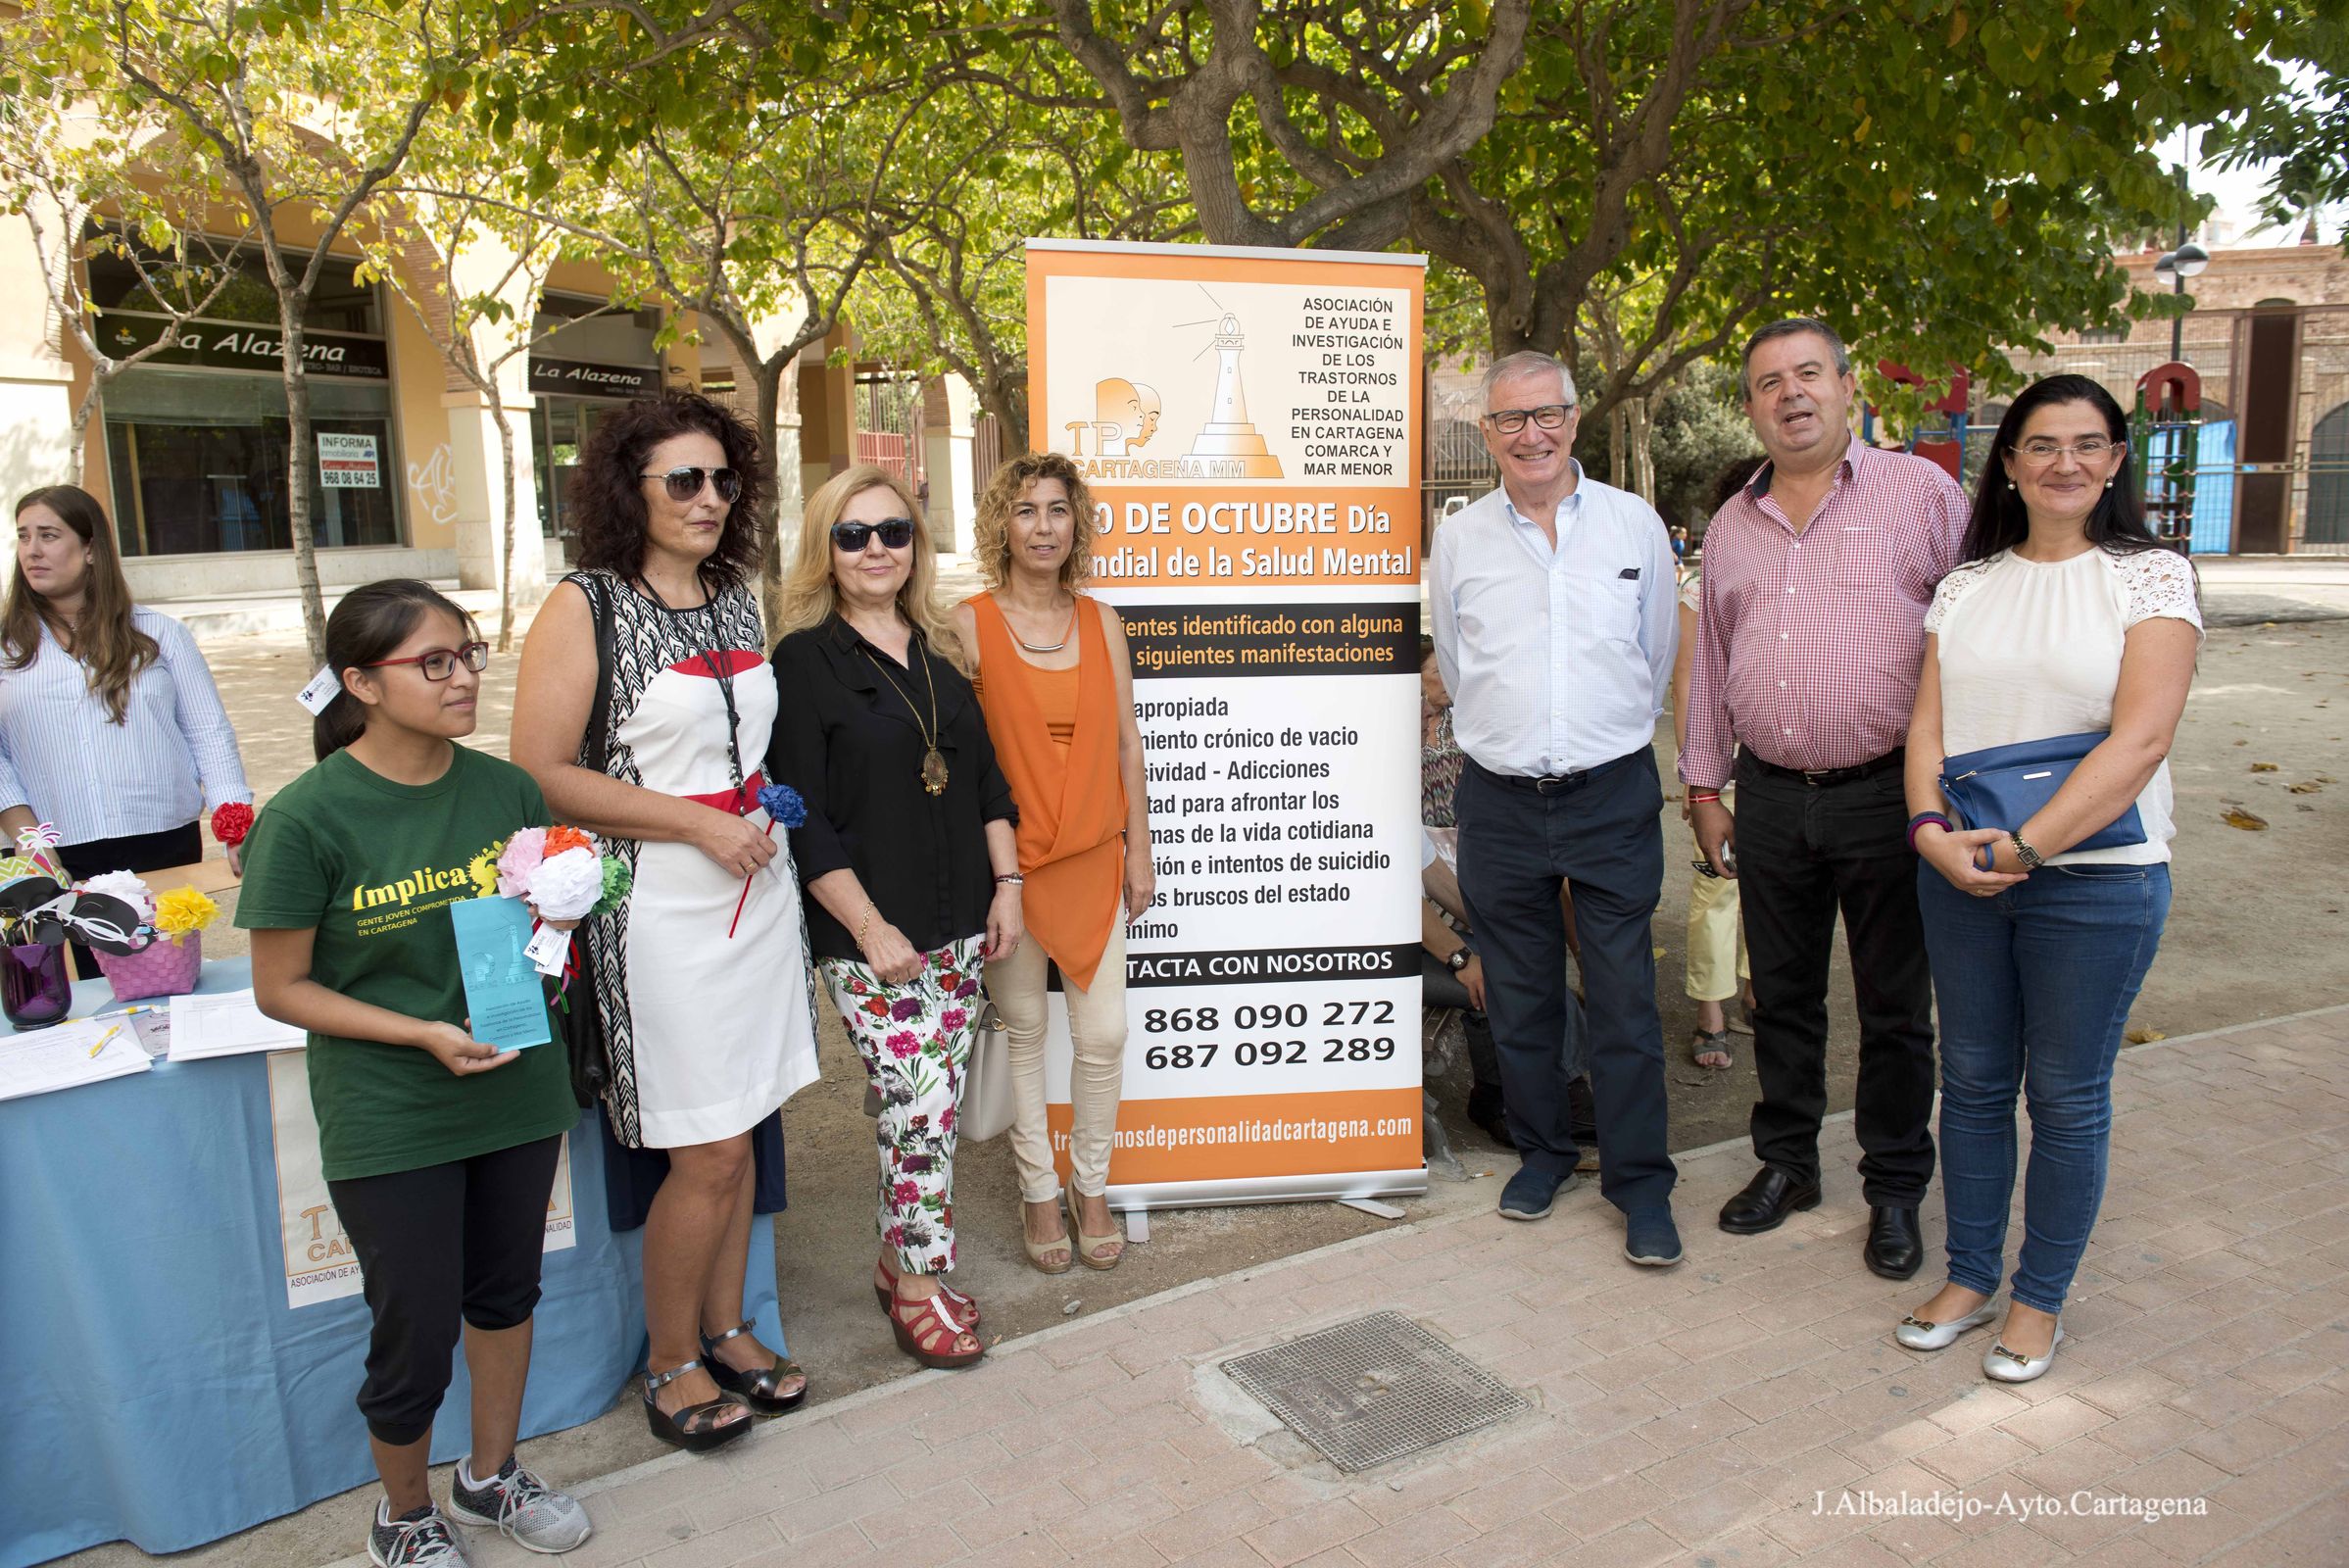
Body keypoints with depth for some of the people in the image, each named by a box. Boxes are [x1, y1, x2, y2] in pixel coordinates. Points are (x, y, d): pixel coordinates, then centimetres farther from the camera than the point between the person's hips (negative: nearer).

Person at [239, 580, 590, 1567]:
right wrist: (423, 1034, -21)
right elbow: (281, 988, -11)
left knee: (505, 1292, 22)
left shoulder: (505, 788, -4)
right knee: (416, 1338, 8)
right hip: (388, 1118, -4)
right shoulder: (307, 818, -17)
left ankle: (492, 1477, 47)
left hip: (518, 1091, 5)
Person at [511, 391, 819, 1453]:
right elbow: (539, 776, -14)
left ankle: (725, 1329, 32)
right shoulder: (584, 608, -9)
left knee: (739, 1131, 14)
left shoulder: (737, 600, 12)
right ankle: (671, 1363, 22)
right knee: (707, 1154, 0)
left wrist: (772, 806, 10)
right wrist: (699, 823, -16)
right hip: (662, 907, -6)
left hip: (759, 888, 6)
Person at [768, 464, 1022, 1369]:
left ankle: (900, 1260, 28)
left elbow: (986, 780, 15)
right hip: (869, 937, -5)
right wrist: (869, 927, -14)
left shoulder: (940, 652, 11)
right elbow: (804, 818, -11)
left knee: (934, 1106, 10)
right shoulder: (804, 662, -6)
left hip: (959, 923, 6)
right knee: (918, 1106, -4)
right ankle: (919, 1285, 14)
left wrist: (1006, 886, 6)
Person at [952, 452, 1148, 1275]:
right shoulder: (969, 624, -4)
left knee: (1104, 1034, 3)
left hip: (1093, 858, 3)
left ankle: (1091, 1185, 25)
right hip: (1008, 860, -3)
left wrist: (1138, 850, 9)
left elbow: (1126, 743, 10)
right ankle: (1038, 1191, 27)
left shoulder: (1101, 621, 7)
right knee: (1022, 1031, 9)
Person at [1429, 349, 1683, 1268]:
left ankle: (1640, 1182, 14)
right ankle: (1541, 1151, 29)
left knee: (1623, 999, 0)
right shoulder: (1458, 541, 3)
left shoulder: (1634, 523, 2)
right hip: (1499, 802, 2)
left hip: (1613, 794, -1)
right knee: (1518, 992, 12)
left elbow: (1657, 653, 11)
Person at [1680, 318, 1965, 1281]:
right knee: (1782, 994, 14)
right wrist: (1704, 787, 14)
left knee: (1894, 1005, 7)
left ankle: (1896, 1189, 23)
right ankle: (1785, 1161, 30)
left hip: (1888, 795, -4)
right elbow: (1710, 666, 16)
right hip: (1772, 798, 4)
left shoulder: (1922, 494, -1)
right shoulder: (1731, 526, 12)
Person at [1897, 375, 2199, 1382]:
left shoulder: (2152, 576, -4)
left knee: (2067, 1097, 8)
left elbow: (2140, 740, -15)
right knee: (1973, 1081, 13)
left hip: (2096, 876, -3)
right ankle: (1969, 1278, 29)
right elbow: (1927, 723, 4)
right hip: (1960, 872, 4)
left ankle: (2040, 1299, 25)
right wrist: (1932, 829, -14)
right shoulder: (1967, 585, 8)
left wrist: (2027, 845, -21)